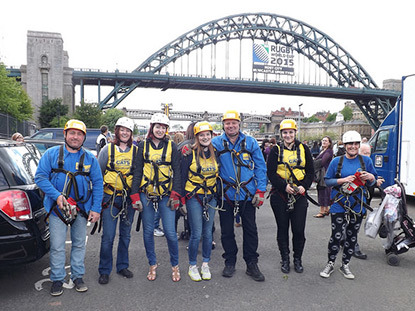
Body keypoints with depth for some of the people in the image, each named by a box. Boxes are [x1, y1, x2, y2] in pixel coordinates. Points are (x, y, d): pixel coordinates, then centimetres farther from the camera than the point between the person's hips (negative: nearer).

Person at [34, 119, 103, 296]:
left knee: (79, 244, 13)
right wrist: (57, 196, -19)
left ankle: (78, 276, 27)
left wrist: (96, 209, -4)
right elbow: (40, 177, -5)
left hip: (82, 208, 2)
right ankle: (57, 280, 21)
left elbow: (98, 184, 3)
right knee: (57, 246, 4)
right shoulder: (51, 154, -1)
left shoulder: (90, 158, 3)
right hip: (57, 208, -1)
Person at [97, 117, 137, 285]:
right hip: (110, 197, -2)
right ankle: (104, 271, 17)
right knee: (108, 236, 0)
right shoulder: (107, 149, 1)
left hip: (129, 198, 2)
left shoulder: (136, 151, 5)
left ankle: (123, 266, 29)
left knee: (125, 234, 12)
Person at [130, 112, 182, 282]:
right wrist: (135, 196, -3)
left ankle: (175, 265, 19)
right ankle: (152, 265, 27)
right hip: (146, 195, 1)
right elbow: (137, 171, 4)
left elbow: (177, 171, 2)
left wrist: (175, 195, -6)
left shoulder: (171, 146, 3)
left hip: (166, 195, -1)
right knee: (148, 231, 9)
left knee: (170, 232, -2)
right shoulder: (143, 146, 5)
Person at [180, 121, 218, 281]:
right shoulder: (190, 153, -7)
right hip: (194, 197, -4)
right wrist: (182, 199, -6)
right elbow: (182, 177, -4)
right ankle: (192, 266, 17)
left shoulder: (215, 153, 5)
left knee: (208, 232, 10)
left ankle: (205, 265, 26)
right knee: (196, 234, -2)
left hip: (211, 197, 4)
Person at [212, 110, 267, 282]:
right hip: (226, 194, 0)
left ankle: (252, 264, 22)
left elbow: (260, 167, 3)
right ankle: (230, 263, 28)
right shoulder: (216, 143, -1)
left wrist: (260, 191, -3)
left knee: (250, 230, 7)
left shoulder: (250, 142, 0)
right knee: (226, 230, 10)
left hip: (247, 194, 0)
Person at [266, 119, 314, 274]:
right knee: (282, 229, 8)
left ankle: (298, 259, 24)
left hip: (299, 195, 1)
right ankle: (285, 259, 24)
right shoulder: (276, 150, 2)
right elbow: (271, 172, -5)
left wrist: (304, 186, -9)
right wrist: (284, 186, -17)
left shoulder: (304, 149, 7)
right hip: (280, 195, -1)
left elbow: (310, 172, 8)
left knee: (299, 229, 3)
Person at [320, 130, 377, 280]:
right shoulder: (337, 161, 0)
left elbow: (372, 183, 11)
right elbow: (327, 181, 0)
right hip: (339, 205, -2)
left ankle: (345, 265, 29)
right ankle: (330, 263, 16)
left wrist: (371, 177, -12)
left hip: (358, 206, 3)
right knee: (336, 236, -4)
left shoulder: (366, 160, 5)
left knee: (352, 236, 12)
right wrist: (343, 180, -15)